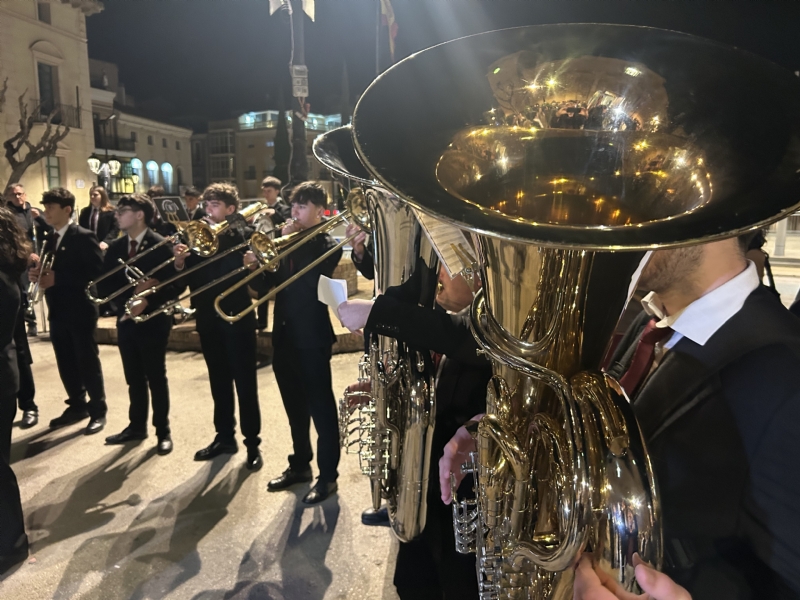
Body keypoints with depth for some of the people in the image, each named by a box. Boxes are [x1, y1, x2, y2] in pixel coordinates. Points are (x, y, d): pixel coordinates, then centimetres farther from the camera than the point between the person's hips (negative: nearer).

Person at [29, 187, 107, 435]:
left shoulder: (84, 237, -11)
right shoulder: (50, 240, 13)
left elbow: (96, 273, -20)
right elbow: (50, 269, 16)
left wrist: (57, 278, -23)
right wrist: (38, 273, -7)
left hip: (80, 310, -7)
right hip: (57, 311, 7)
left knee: (88, 362, 2)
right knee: (66, 363, 14)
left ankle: (98, 410, 14)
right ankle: (77, 406, 28)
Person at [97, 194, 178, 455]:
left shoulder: (161, 245, -10)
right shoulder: (115, 247, 6)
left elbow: (174, 285, -14)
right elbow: (103, 286, 1)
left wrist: (147, 301, -23)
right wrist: (131, 291, -15)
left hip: (153, 320, -5)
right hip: (126, 319, 5)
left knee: (156, 378, 5)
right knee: (134, 378, 15)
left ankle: (163, 431, 18)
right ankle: (137, 426, 30)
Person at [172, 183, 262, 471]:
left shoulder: (241, 236, -5)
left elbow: (236, 274, -20)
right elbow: (186, 281, 4)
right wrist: (180, 263, -16)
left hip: (236, 316, -5)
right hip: (208, 318, 5)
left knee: (245, 382, 1)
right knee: (218, 381, 15)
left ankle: (252, 443, 10)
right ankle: (225, 437, 27)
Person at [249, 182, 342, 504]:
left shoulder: (327, 245, -7)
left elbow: (311, 280, -24)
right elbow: (266, 285, 9)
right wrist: (256, 266, -11)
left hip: (312, 338, -7)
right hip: (284, 335, 7)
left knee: (320, 407, 2)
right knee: (295, 407, 18)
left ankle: (328, 476, 14)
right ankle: (300, 465, 33)